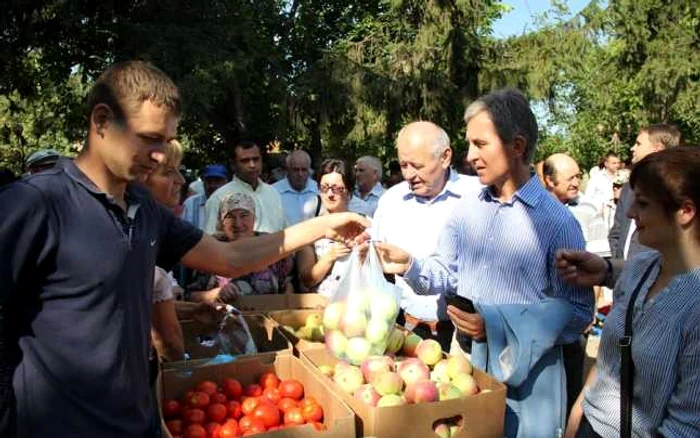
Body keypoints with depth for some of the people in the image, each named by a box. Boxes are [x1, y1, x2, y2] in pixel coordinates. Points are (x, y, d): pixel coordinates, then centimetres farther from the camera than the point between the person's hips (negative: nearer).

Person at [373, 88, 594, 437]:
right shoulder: (465, 210, 5)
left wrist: (498, 326, -23)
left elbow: (577, 310, -16)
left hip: (526, 374, -4)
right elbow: (446, 274, 10)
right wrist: (409, 266, -10)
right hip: (466, 362, 5)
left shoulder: (557, 221, -13)